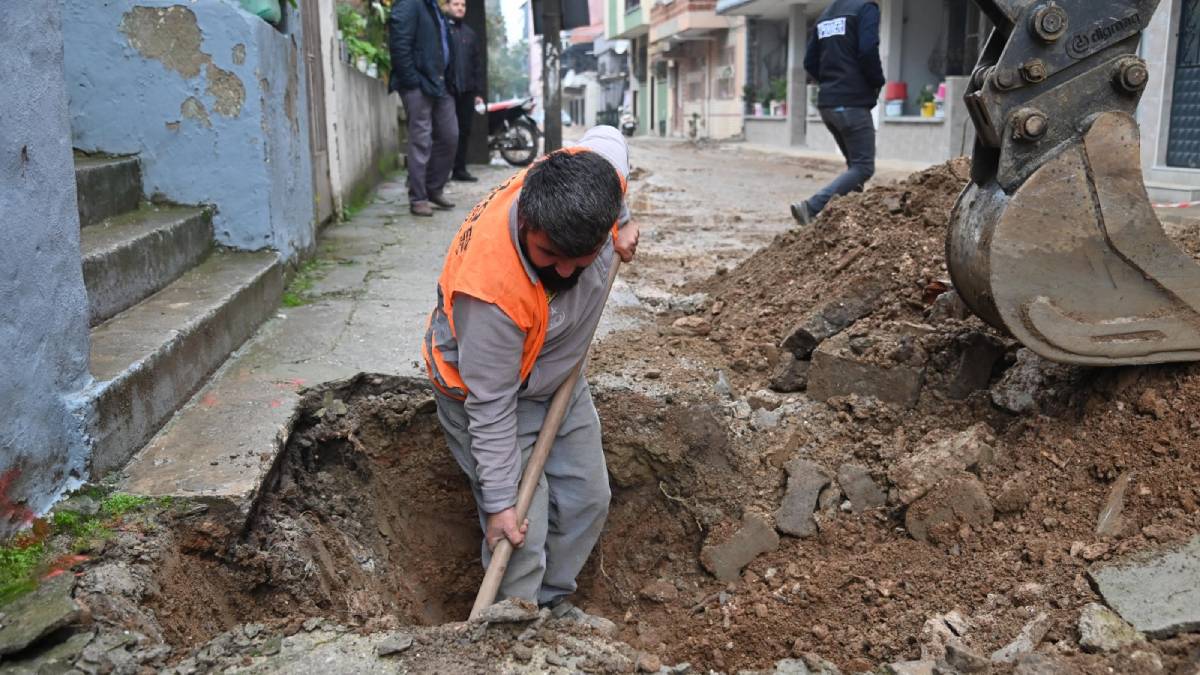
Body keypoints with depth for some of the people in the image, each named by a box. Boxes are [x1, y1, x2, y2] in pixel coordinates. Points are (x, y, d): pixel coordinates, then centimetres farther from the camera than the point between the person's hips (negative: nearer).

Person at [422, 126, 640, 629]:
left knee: (587, 500, 14)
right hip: (488, 387, -7)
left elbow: (607, 136, 1)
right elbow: (492, 406, -30)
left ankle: (553, 605, 34)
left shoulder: (591, 181, -28)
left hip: (560, 377, 7)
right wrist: (499, 500, -23)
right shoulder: (490, 287, -43)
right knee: (523, 533, -8)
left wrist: (622, 223, 2)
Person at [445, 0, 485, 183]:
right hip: (446, 90, -5)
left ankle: (460, 169, 14)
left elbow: (477, 63, 19)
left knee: (464, 131, 7)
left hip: (466, 91, 6)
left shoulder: (469, 33, 19)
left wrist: (478, 91, 12)